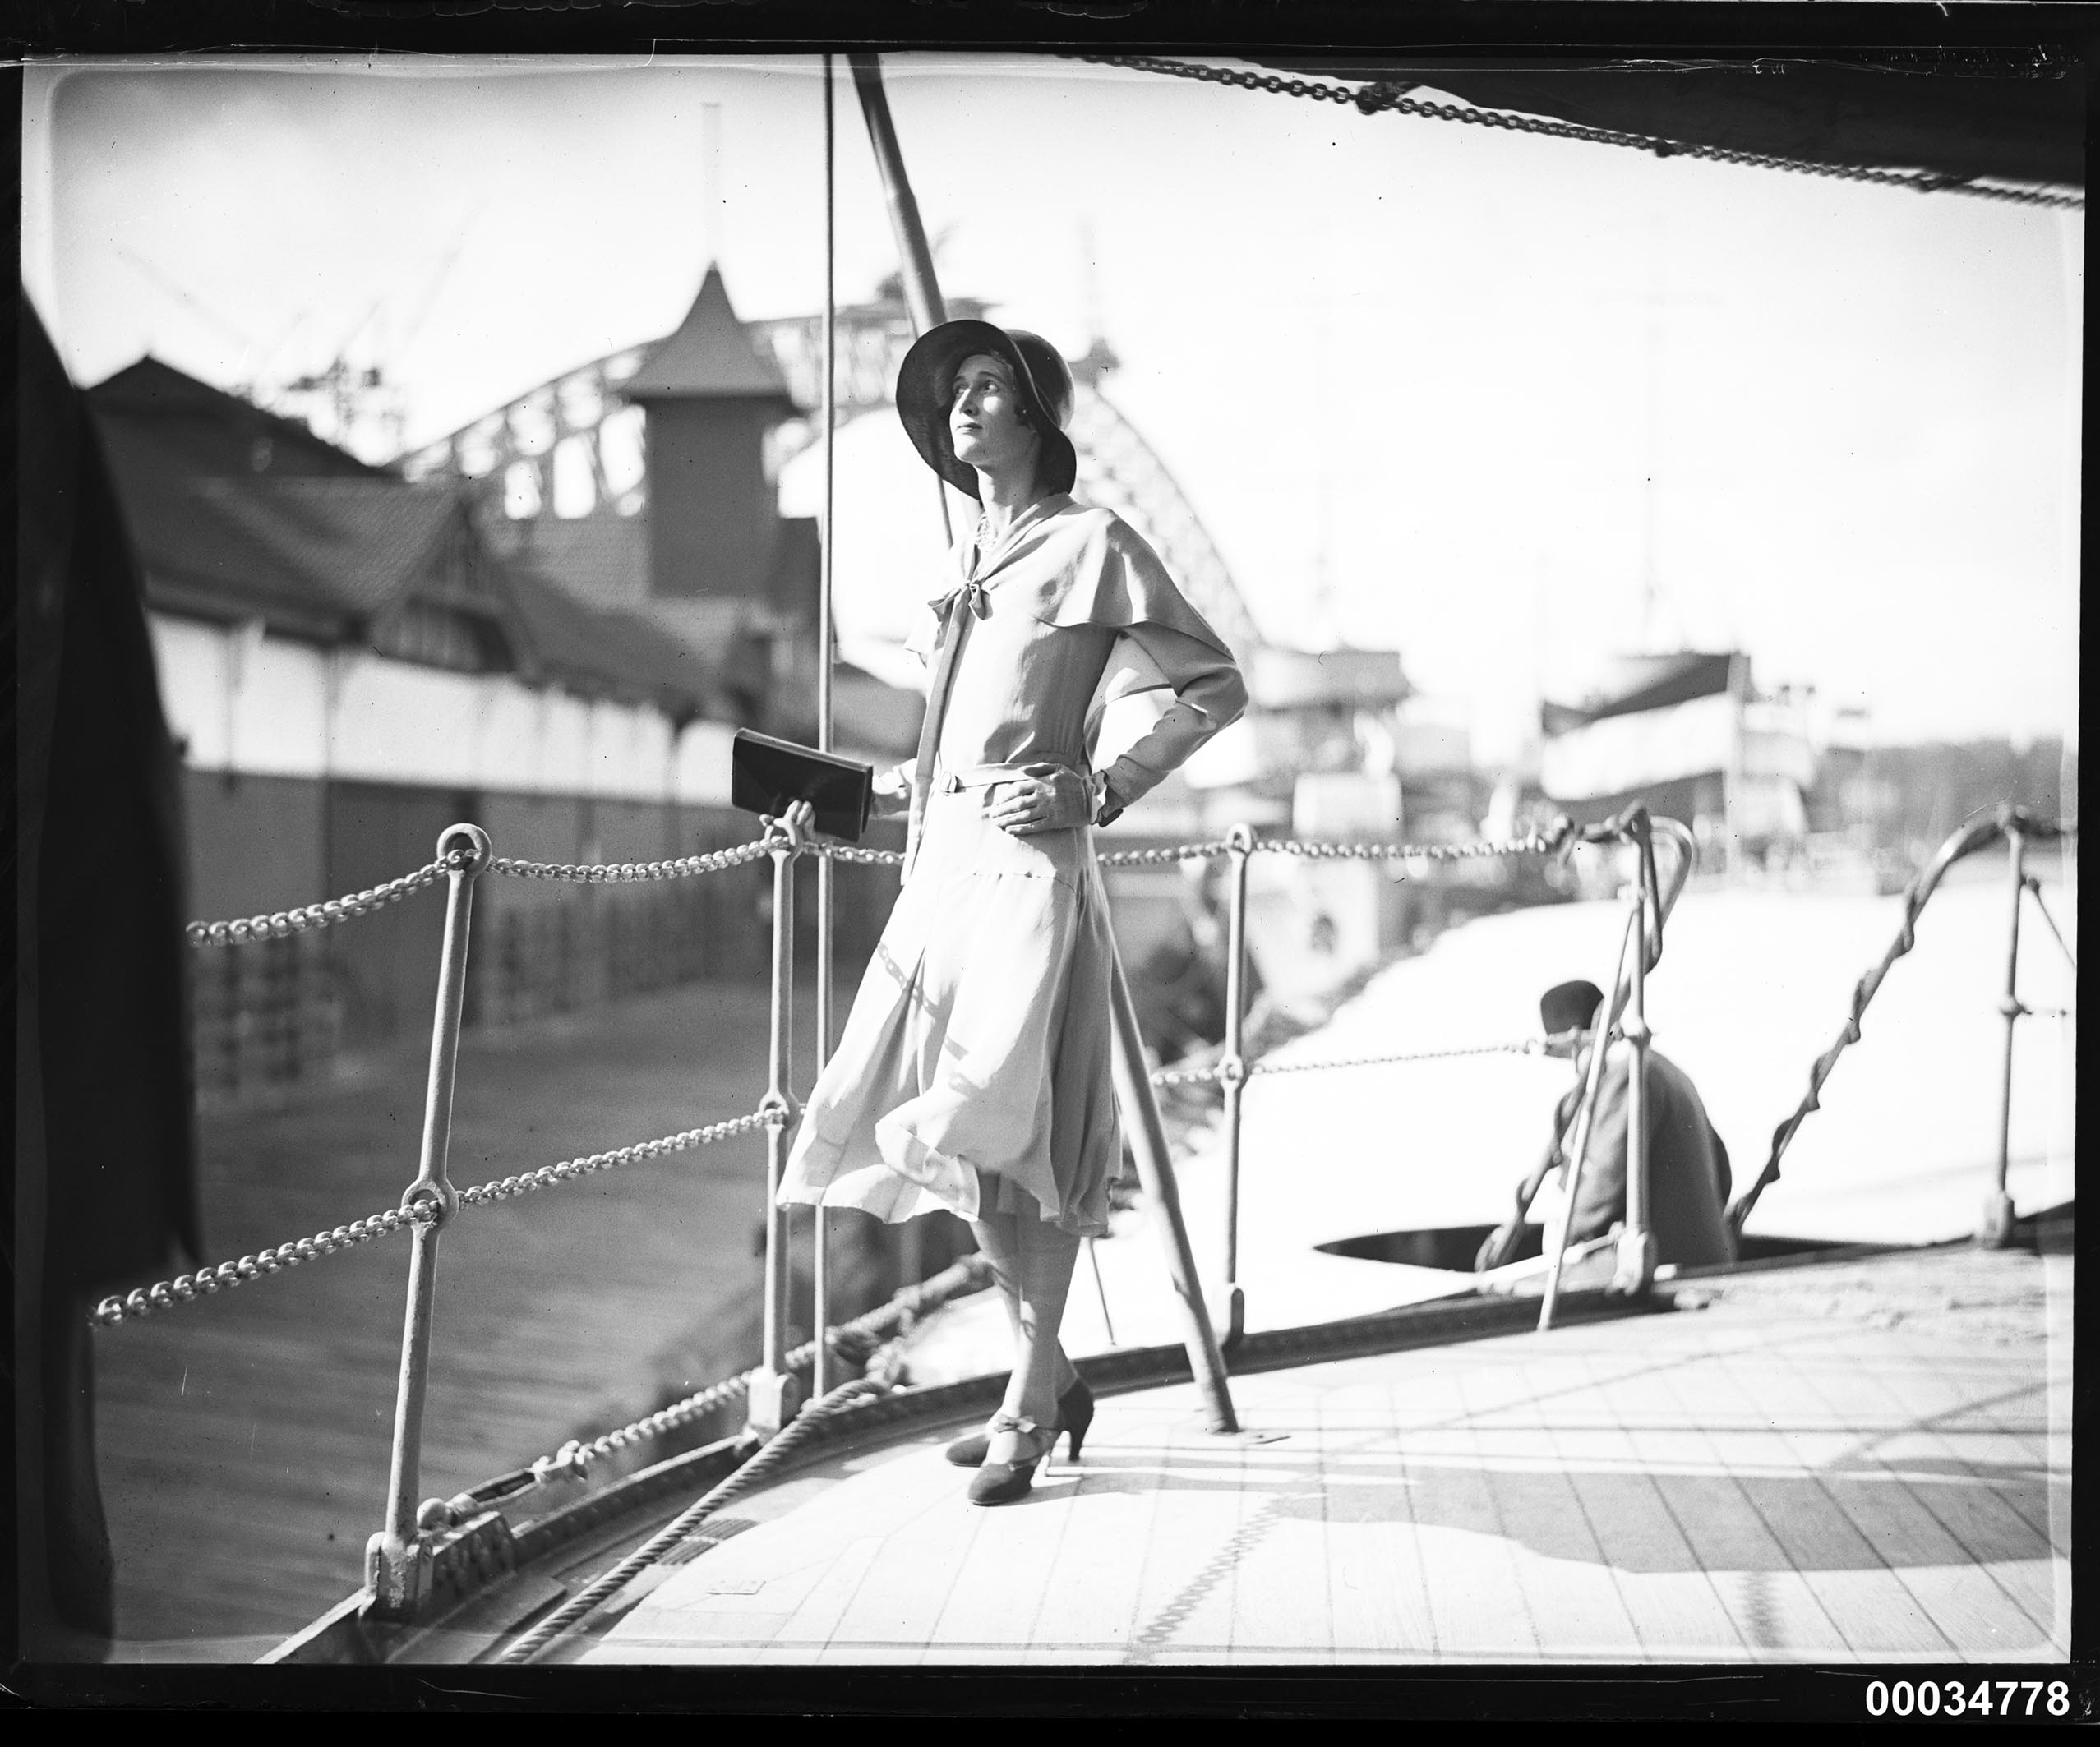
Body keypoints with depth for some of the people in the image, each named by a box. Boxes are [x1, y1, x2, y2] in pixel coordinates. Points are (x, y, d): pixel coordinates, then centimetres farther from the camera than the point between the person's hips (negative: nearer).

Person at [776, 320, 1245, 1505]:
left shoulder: (1092, 544, -2)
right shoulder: (963, 565, 19)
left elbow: (1219, 688, -4)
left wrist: (1106, 789, -11)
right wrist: (913, 782, 15)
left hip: (1030, 865, -7)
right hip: (945, 867, 8)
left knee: (1012, 1128, -9)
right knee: (966, 1135, 8)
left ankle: (1028, 1413, 2)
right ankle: (1050, 1375, 22)